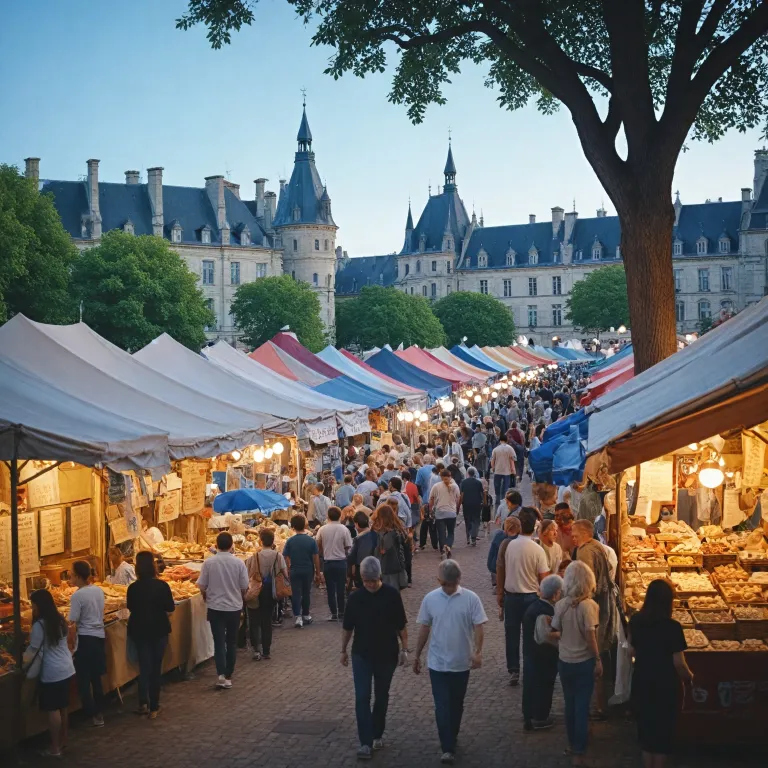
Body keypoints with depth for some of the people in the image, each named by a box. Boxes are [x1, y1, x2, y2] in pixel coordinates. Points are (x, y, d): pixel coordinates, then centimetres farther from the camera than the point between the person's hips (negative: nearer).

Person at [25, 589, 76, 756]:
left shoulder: (39, 625, -17)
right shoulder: (60, 620, 8)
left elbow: (33, 650, -12)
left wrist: (22, 664, 3)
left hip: (52, 673, -8)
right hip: (67, 669, 8)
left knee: (53, 710, 1)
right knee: (63, 707, 17)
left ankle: (55, 748, 7)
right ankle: (63, 740, 27)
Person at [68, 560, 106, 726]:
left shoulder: (77, 596, -17)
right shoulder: (99, 591, 3)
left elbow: (73, 625, -16)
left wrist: (71, 643, -6)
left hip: (85, 639, -7)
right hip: (100, 636, 7)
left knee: (83, 680, 5)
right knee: (96, 678, 18)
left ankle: (92, 716, 6)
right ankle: (99, 712, 26)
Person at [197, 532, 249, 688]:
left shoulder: (209, 562, -10)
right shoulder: (238, 562, -9)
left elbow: (202, 587, -4)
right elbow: (244, 587, -3)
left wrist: (207, 598, 16)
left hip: (215, 607, 0)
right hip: (234, 607, 1)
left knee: (219, 641, 4)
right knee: (231, 642, 12)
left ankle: (221, 674, -11)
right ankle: (228, 676, 16)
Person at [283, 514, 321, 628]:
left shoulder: (290, 541, -8)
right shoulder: (311, 540, -8)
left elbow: (286, 558, -6)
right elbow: (316, 558, -5)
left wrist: (288, 570, 7)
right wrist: (318, 573, 4)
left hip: (294, 571, -1)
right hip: (308, 571, 1)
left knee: (296, 594, 3)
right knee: (306, 593, 16)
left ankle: (298, 617, -8)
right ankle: (306, 615, 26)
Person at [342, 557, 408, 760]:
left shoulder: (392, 594, -9)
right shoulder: (355, 597, -6)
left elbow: (401, 625, -2)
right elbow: (348, 628, 5)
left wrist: (404, 649, -3)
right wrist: (343, 650, 10)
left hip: (387, 654, 0)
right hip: (361, 655, 0)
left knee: (381, 697, 13)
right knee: (362, 698, -6)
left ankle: (377, 734, 31)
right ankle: (366, 742, -4)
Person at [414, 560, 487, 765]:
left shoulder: (471, 598, -9)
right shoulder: (430, 599, -5)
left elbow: (478, 627, -9)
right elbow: (424, 628, 4)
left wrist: (478, 652, -22)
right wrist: (417, 656, 9)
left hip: (461, 663, 0)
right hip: (437, 663, 0)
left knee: (456, 705, 15)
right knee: (442, 706, -4)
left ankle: (452, 739, 34)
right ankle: (448, 748, -2)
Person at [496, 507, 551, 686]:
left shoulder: (506, 546, -9)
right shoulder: (537, 550, -14)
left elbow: (500, 573, -2)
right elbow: (544, 579, -9)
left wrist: (500, 596, 10)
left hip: (510, 596, 1)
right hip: (531, 596, -1)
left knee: (512, 635, 12)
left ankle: (513, 672, 17)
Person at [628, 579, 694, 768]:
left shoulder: (635, 621, -7)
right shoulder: (672, 627, -23)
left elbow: (632, 651, 4)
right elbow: (678, 663, -18)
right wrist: (688, 676, 2)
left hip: (642, 682, 5)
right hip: (665, 686, -5)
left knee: (645, 726, 20)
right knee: (663, 730, 13)